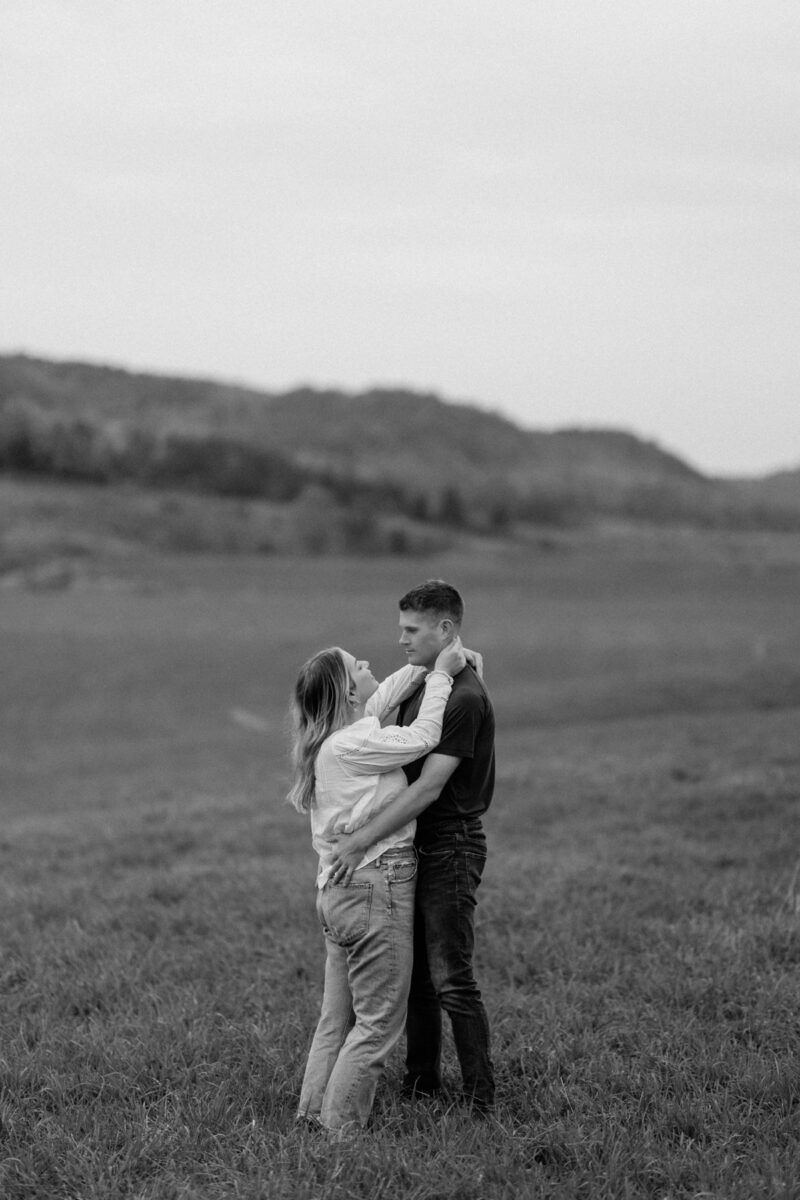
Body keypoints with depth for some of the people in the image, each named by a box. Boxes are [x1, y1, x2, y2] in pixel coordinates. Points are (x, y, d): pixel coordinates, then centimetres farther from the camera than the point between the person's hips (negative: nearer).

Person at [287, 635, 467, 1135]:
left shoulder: (326, 741, 10)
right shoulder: (349, 746, -17)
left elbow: (386, 695, 20)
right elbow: (421, 738, -12)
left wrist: (434, 662, 16)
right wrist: (440, 672, -2)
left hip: (338, 889, 10)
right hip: (375, 886, -10)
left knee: (338, 1016, 16)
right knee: (379, 1020, -1)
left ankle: (313, 1113, 20)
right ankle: (341, 1127, 3)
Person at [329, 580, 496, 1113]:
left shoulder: (465, 697, -19)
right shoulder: (417, 686, 12)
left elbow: (429, 787, -24)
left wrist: (362, 839, -26)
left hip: (451, 849, -9)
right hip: (414, 848, 9)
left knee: (451, 978, -6)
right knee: (414, 973, 16)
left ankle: (483, 1101, 3)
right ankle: (421, 1084, 27)